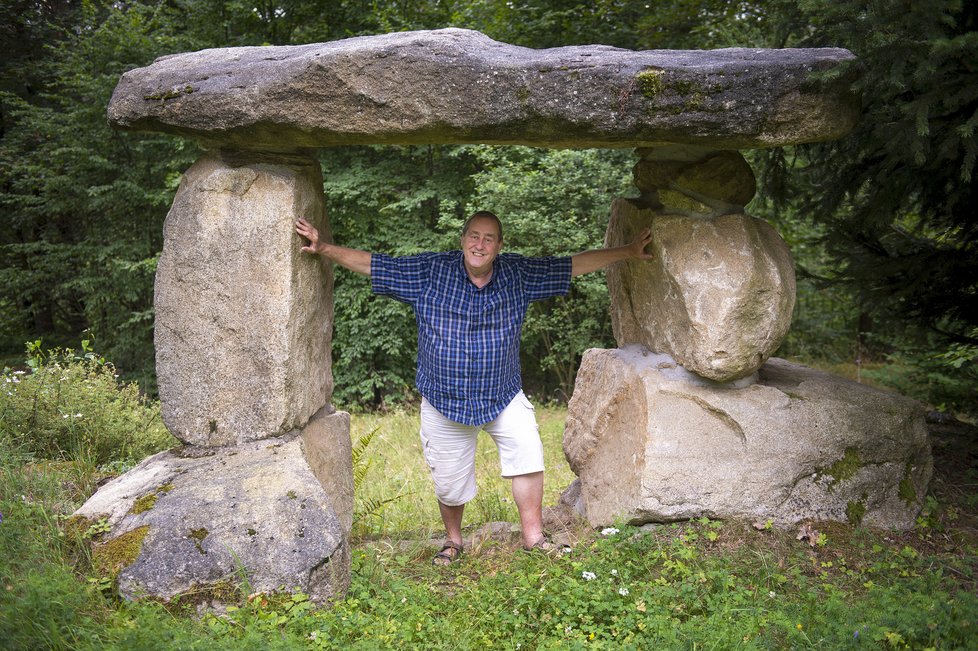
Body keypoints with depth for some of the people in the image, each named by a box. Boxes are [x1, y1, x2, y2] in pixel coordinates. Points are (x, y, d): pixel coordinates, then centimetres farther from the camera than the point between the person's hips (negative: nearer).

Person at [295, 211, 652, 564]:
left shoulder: (518, 273, -2)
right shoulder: (431, 270, -7)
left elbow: (573, 265, 4)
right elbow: (373, 264, -6)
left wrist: (627, 252, 5)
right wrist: (325, 248, -15)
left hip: (503, 396, 1)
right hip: (444, 399, -1)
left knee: (527, 450, -15)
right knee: (449, 482, 6)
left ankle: (533, 537, 4)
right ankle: (453, 540, 34)